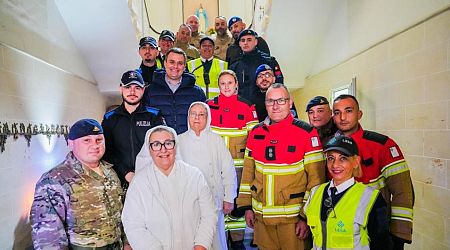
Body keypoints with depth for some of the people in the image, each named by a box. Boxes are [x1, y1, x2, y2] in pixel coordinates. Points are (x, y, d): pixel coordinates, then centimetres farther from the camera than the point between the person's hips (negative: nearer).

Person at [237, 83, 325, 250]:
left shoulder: (307, 133, -10)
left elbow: (316, 178, -10)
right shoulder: (256, 133, 4)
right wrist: (246, 206, 8)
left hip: (293, 217, -4)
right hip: (261, 216, 4)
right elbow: (248, 172, 9)